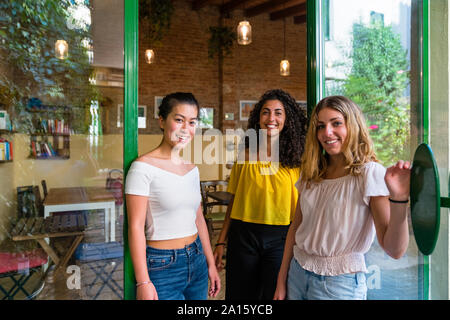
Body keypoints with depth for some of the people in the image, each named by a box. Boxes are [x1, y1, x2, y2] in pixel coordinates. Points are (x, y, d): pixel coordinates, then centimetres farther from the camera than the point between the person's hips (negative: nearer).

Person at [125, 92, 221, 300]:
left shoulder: (192, 169, 7)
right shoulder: (144, 167, -12)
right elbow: (136, 226, -14)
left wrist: (211, 263, 16)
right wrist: (143, 282, -16)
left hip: (196, 262, 6)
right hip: (162, 267, -6)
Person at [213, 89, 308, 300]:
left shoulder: (297, 159, -1)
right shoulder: (246, 155, 5)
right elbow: (234, 201, 8)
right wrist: (221, 242, 6)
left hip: (281, 237, -2)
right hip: (243, 235, 2)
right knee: (240, 294, 13)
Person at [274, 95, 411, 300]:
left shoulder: (370, 173, -14)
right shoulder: (311, 174, 3)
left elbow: (394, 250, -20)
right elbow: (296, 227, 9)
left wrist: (399, 200, -35)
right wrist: (281, 281, 9)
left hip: (340, 283, -5)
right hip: (297, 273, 5)